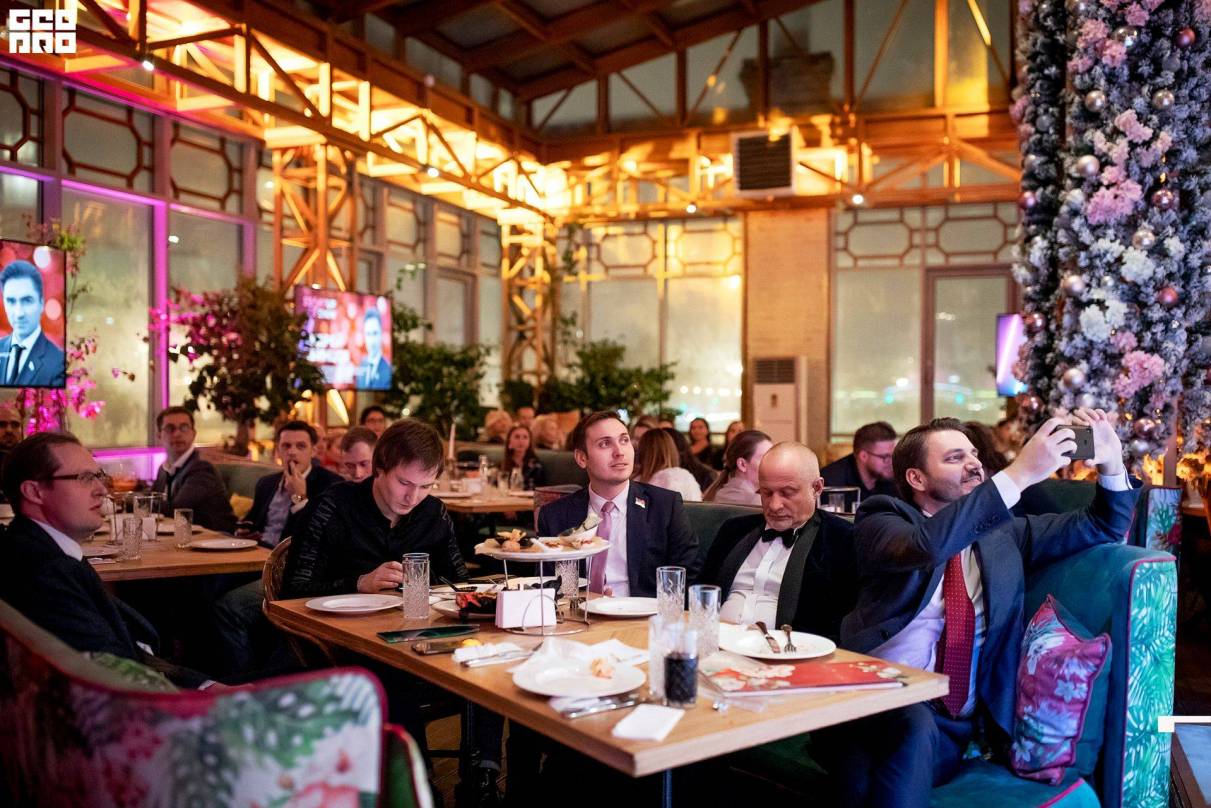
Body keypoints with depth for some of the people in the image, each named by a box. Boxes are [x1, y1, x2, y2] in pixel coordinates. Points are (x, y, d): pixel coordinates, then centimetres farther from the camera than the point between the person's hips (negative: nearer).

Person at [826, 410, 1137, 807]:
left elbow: (1102, 527, 19)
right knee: (914, 727, -36)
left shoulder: (1001, 531, 16)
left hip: (950, 726, 3)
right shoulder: (882, 520, 2)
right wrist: (1018, 474, -25)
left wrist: (1111, 464, -1)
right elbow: (926, 545, -22)